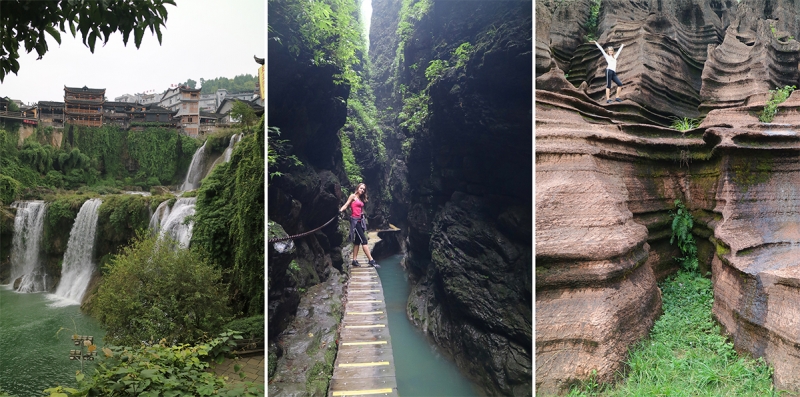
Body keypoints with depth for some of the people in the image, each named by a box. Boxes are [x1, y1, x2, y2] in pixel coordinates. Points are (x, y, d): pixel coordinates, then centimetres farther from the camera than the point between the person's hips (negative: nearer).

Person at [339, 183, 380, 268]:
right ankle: (371, 260, -12)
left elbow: (361, 209, 16)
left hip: (360, 221, 8)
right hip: (355, 220, -8)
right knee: (363, 240, -11)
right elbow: (346, 205, -11)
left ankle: (354, 260, 12)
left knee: (357, 241, 8)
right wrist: (340, 210, -26)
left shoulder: (361, 199, 18)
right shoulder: (353, 196, -2)